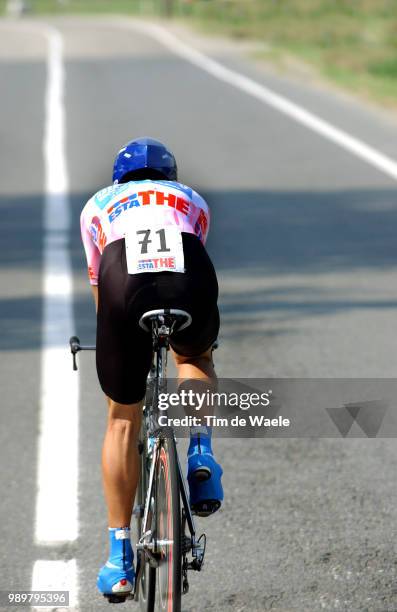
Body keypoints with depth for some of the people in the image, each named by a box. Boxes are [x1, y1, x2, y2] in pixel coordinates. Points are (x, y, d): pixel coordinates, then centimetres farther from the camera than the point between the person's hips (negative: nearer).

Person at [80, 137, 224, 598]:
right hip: (188, 279, 1)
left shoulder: (98, 205, 37)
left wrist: (111, 344, 58)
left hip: (126, 282, 0)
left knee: (122, 420, 17)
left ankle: (119, 558, 16)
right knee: (195, 359, 36)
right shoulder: (192, 201, 38)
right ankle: (200, 451, 10)